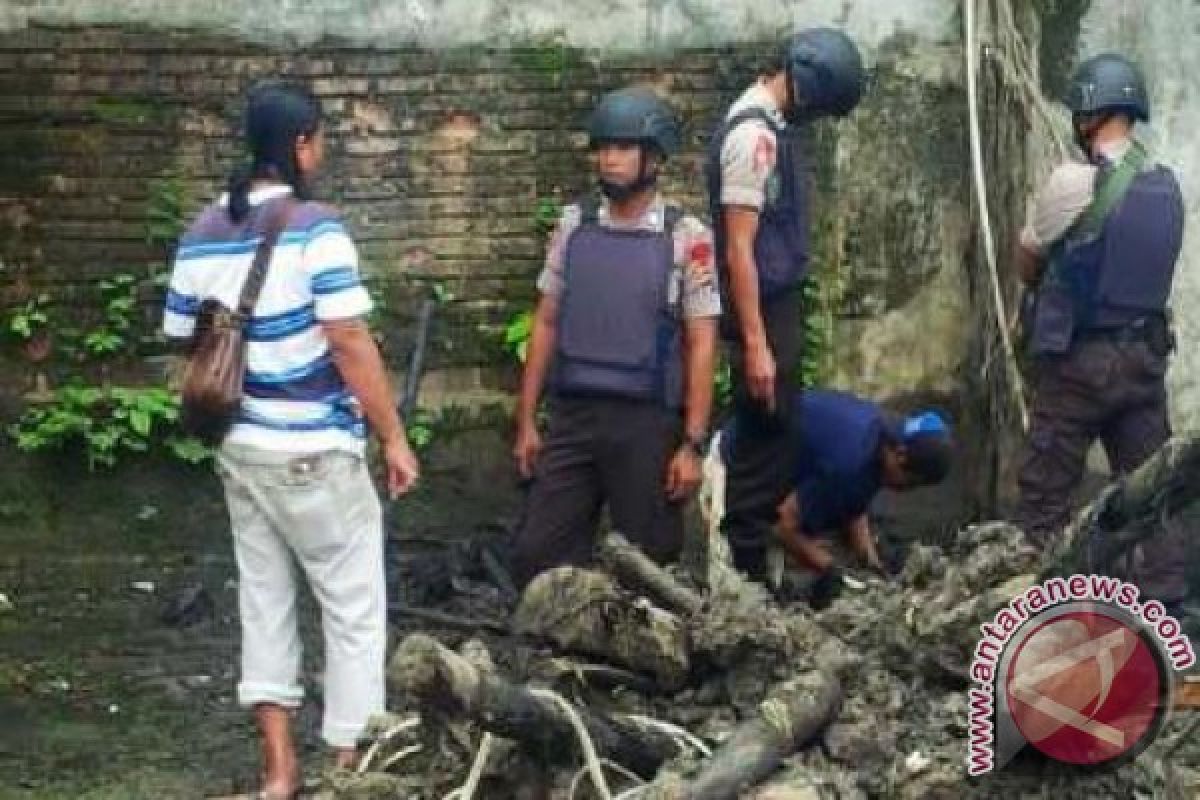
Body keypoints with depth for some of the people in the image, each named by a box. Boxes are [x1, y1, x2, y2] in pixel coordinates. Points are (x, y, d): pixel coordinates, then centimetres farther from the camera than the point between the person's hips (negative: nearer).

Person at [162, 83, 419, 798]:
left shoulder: (201, 235, 5)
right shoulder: (315, 228, -15)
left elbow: (185, 343, 10)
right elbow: (351, 344, -18)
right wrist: (394, 438, -11)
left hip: (240, 447, 7)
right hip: (314, 451, -6)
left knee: (263, 599, 14)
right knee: (353, 609, 5)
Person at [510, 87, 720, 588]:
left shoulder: (686, 237, -4)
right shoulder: (573, 225, 6)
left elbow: (701, 345, -4)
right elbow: (546, 324, 10)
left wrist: (692, 443, -9)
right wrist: (526, 420, 6)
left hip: (647, 423, -3)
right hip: (571, 417, 3)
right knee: (536, 557, 2)